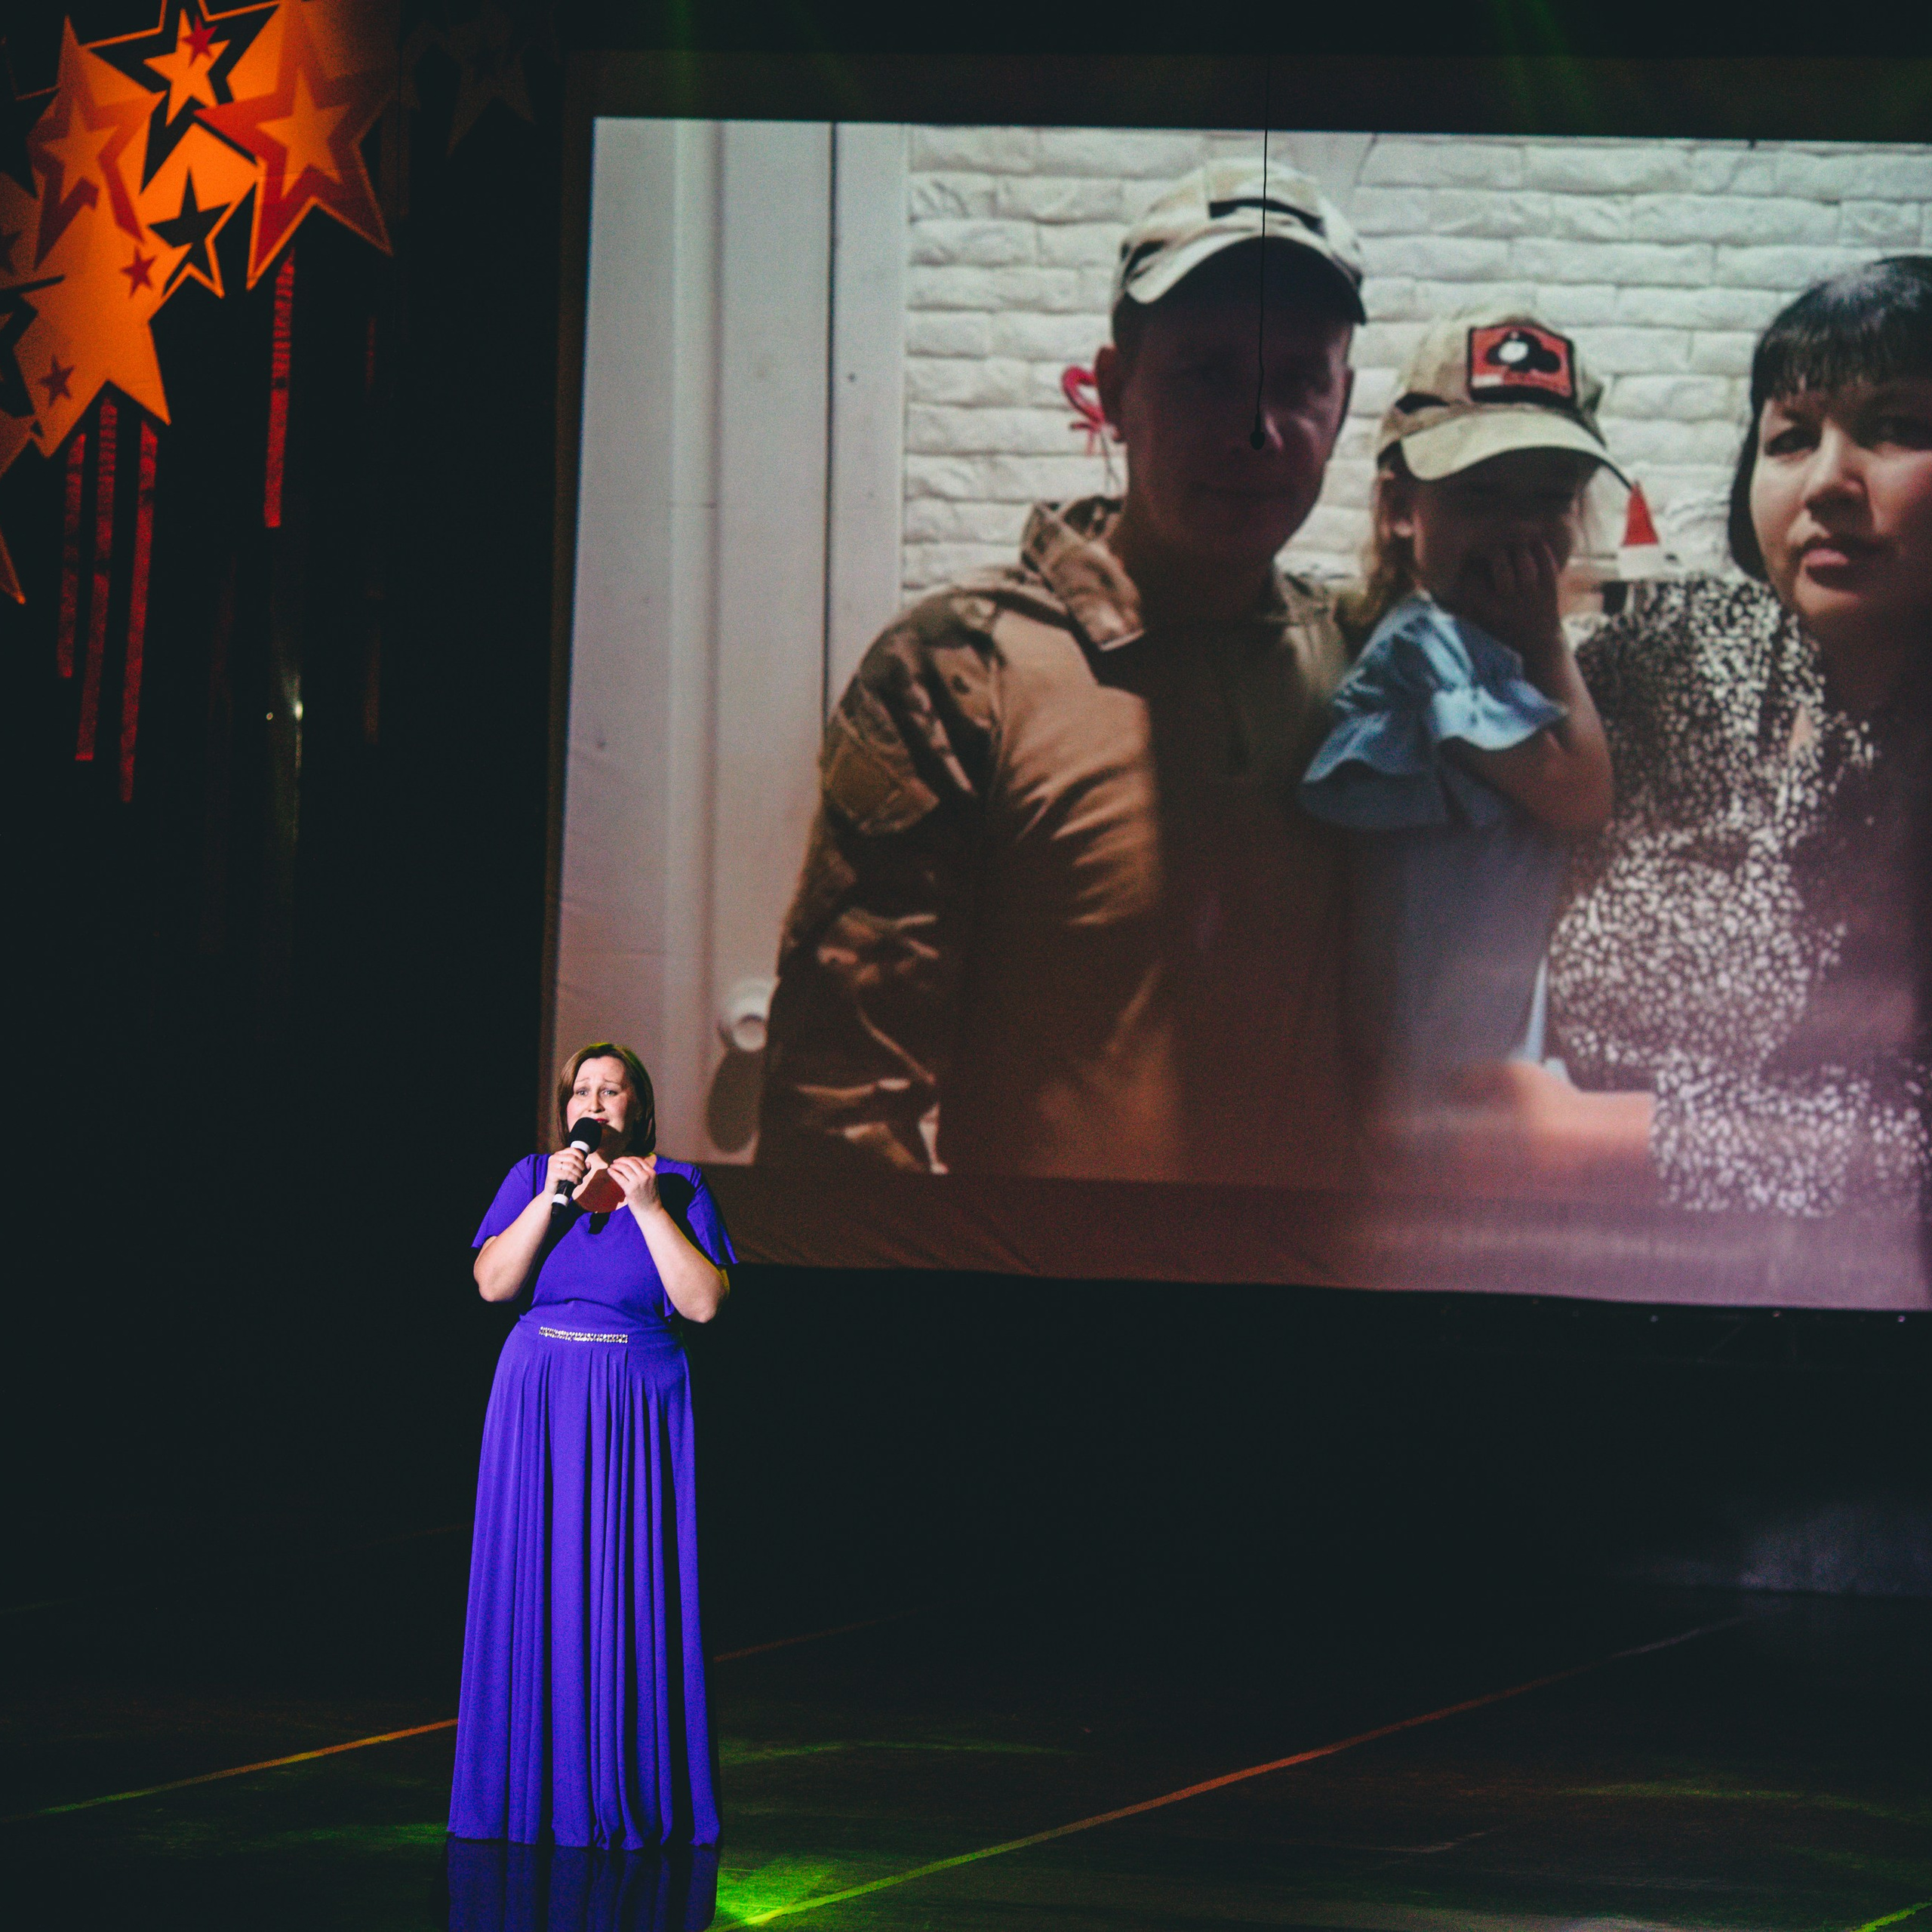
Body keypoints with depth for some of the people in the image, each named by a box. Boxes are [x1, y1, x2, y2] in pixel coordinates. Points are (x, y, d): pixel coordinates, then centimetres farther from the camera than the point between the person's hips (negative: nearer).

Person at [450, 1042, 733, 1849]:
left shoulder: (677, 1186, 3)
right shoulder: (531, 1177, 8)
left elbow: (705, 1302, -8)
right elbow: (492, 1283, -5)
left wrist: (647, 1206, -12)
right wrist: (554, 1198, -13)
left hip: (638, 1413, -2)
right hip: (537, 1409, 2)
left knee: (629, 1596, -3)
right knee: (535, 1592, 1)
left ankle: (630, 1797, 3)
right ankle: (533, 1790, 8)